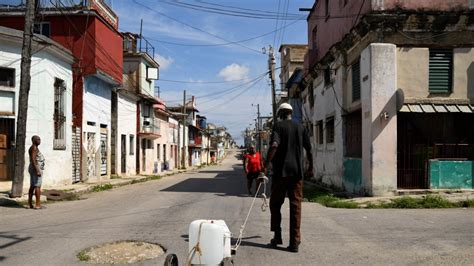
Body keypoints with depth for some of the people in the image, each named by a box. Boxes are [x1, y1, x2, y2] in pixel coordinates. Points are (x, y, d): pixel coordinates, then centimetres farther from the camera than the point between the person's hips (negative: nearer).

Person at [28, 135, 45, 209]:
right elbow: (33, 160, -21)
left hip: (32, 168, 10)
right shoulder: (34, 148, -13)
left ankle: (30, 204, 9)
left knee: (32, 186, 8)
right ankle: (38, 204, -10)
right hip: (36, 168, -10)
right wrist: (37, 170, -25)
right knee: (38, 186, -10)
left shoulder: (33, 148, 18)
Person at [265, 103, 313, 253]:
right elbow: (309, 149, 11)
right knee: (295, 205, 3)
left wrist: (267, 162, -10)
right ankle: (294, 242, 2)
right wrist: (310, 167, 22)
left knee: (275, 203, 12)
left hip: (281, 170, -3)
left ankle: (277, 236, 14)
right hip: (297, 171, 3)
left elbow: (274, 145, -17)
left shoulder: (278, 125, -1)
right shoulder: (301, 128, 10)